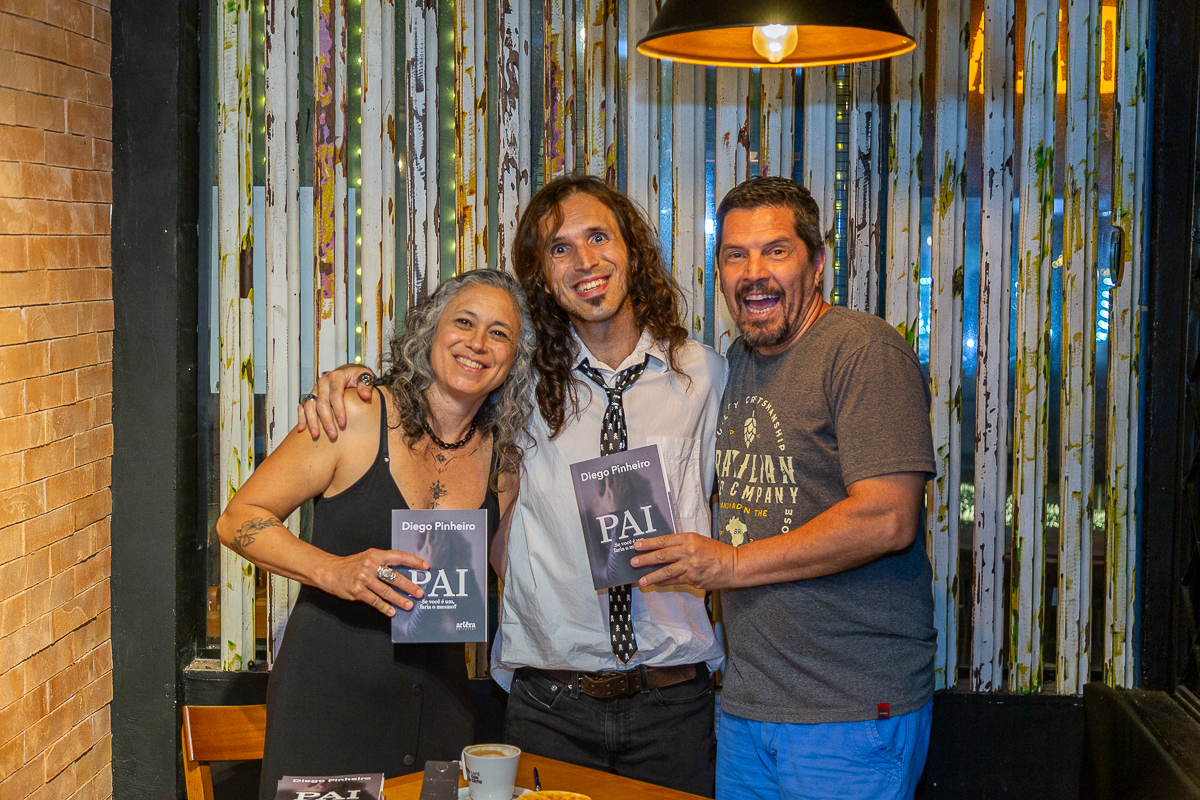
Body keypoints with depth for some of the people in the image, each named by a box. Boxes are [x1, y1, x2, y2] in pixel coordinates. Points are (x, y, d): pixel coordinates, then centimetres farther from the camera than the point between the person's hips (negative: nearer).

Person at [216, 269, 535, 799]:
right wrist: (334, 571, -24)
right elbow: (238, 520, -10)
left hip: (438, 708, 4)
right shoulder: (360, 416, -11)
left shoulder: (505, 461, 3)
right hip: (328, 696, -4)